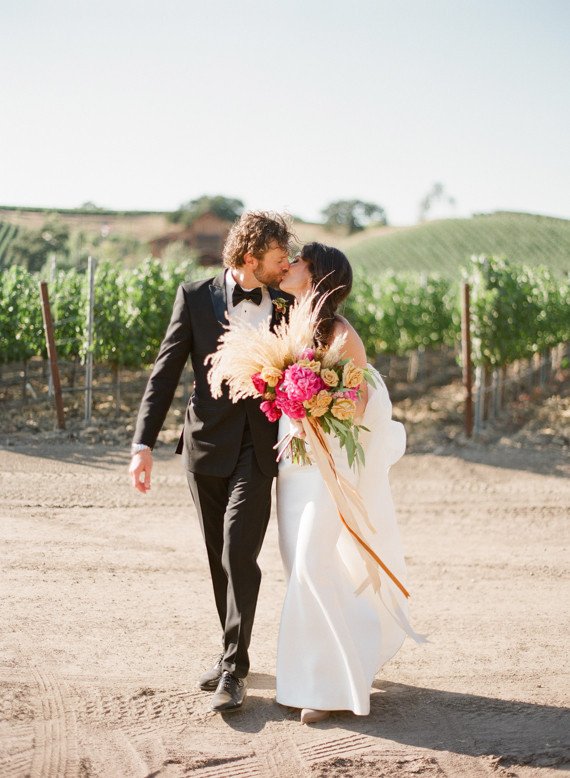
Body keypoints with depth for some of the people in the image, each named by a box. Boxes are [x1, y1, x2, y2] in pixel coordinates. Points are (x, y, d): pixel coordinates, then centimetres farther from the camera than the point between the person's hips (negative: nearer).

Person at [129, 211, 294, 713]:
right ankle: (234, 652, 27)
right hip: (207, 446, 1)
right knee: (220, 558, 11)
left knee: (238, 553, -12)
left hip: (258, 450, -1)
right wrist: (143, 445, -12)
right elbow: (165, 373, -3)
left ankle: (234, 670, -5)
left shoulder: (287, 306, 3)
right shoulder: (196, 298, -2)